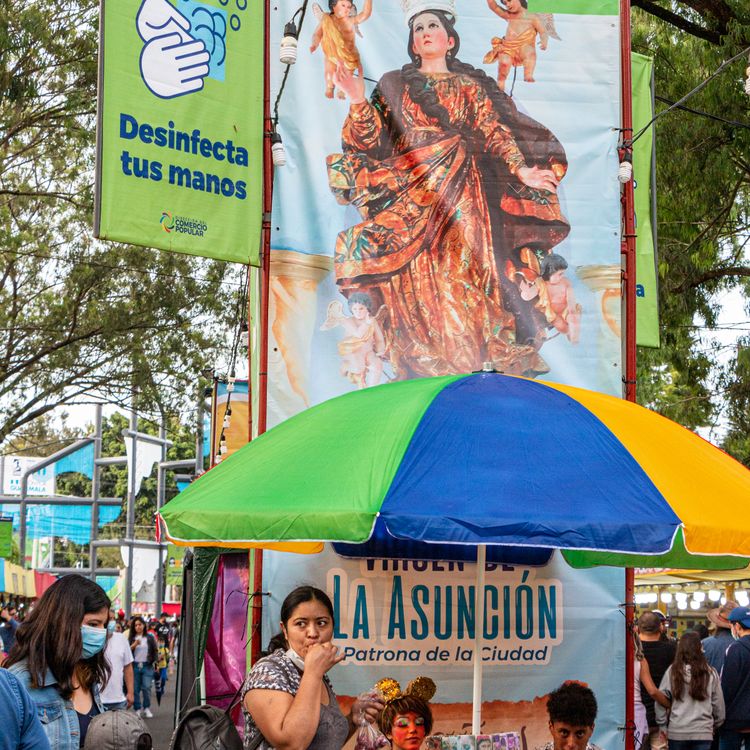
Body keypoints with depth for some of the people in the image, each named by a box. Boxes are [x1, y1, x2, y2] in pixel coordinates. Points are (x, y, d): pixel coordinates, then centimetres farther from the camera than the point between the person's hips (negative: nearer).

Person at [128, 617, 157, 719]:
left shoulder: (150, 638, 6)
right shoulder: (131, 638, 8)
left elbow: (154, 651, 9)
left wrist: (155, 662, 3)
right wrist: (134, 645, -16)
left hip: (147, 666, -1)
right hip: (135, 666, 1)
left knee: (146, 687, -9)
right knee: (135, 689, 0)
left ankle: (147, 708, 5)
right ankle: (138, 710, 8)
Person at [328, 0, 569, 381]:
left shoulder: (470, 85, 16)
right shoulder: (395, 85, 17)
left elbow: (494, 131, 5)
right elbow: (372, 139, 8)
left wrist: (520, 169, -9)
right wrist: (358, 101, -7)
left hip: (461, 188, 0)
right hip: (410, 186, 0)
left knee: (466, 259, -14)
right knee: (414, 266, -13)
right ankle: (419, 361, -12)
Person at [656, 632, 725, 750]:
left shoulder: (672, 671, -5)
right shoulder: (710, 673, -3)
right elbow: (718, 703, 6)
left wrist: (662, 725, 12)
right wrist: (716, 725, 22)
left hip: (676, 731, 0)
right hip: (703, 732, 0)